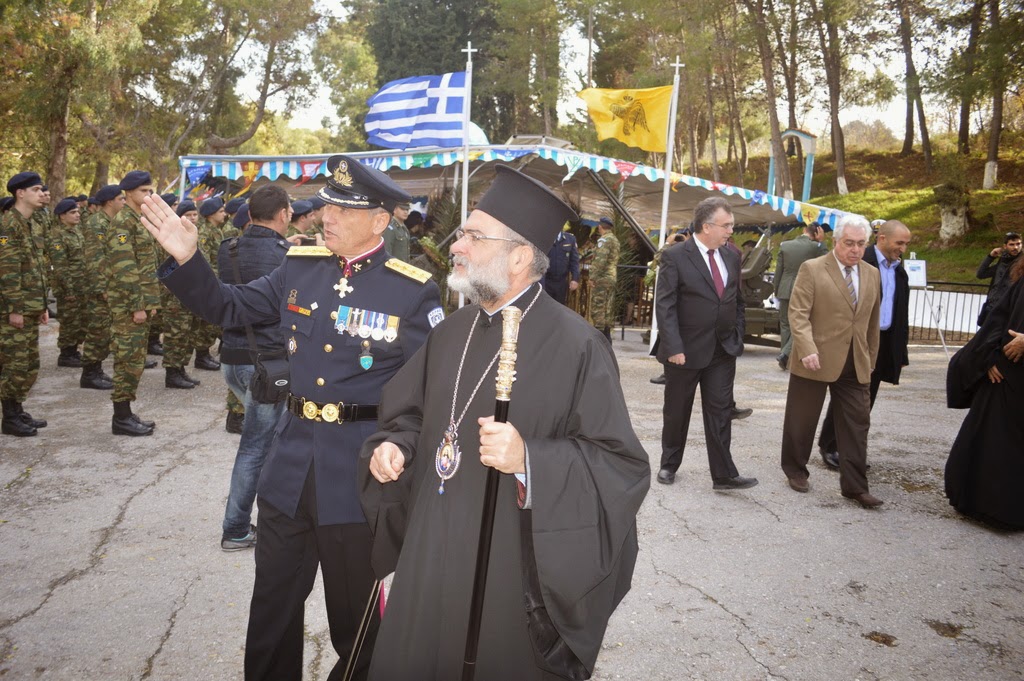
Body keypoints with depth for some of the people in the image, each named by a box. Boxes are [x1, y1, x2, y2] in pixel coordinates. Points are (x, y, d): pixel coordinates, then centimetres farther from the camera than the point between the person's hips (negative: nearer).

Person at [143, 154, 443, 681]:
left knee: (354, 615, 15)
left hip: (360, 474, -4)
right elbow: (229, 308, 10)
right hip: (289, 464, 5)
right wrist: (186, 258, -3)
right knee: (273, 606, 21)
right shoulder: (299, 268, 2)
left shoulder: (413, 292, -10)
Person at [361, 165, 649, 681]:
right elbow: (412, 413, 19)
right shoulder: (452, 332, 6)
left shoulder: (574, 346, -16)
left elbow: (623, 467, -17)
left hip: (512, 572, -6)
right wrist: (393, 446, -2)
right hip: (432, 558, 6)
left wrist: (529, 459, -28)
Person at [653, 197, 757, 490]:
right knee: (676, 411, 11)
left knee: (721, 412, 4)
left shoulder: (731, 257, 7)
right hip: (686, 350, -4)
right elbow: (665, 306, -15)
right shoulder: (675, 256, -11)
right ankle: (669, 464, 29)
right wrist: (673, 347, -20)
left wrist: (737, 338, 8)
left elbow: (737, 301, 15)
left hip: (723, 350, 4)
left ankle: (724, 474, 9)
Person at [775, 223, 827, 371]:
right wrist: (821, 241, 5)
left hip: (785, 291, 3)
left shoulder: (785, 245, 0)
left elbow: (778, 271, 3)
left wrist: (777, 292, 12)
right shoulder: (816, 246, -9)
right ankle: (786, 354, -10)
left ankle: (785, 358, 15)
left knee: (785, 325, 12)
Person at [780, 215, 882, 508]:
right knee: (801, 420, 8)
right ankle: (795, 470, 27)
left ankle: (855, 486, 11)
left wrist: (871, 357, 17)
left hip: (856, 364, 5)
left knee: (857, 424, 3)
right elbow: (798, 313, -12)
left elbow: (872, 321, 17)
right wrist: (807, 349, -23)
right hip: (815, 360, -4)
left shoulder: (872, 275, 11)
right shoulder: (812, 269, -6)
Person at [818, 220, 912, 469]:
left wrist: (901, 352, 12)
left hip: (884, 342, 7)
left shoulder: (899, 271, 11)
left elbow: (901, 314, 14)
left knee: (866, 400, 11)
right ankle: (829, 446, 14)